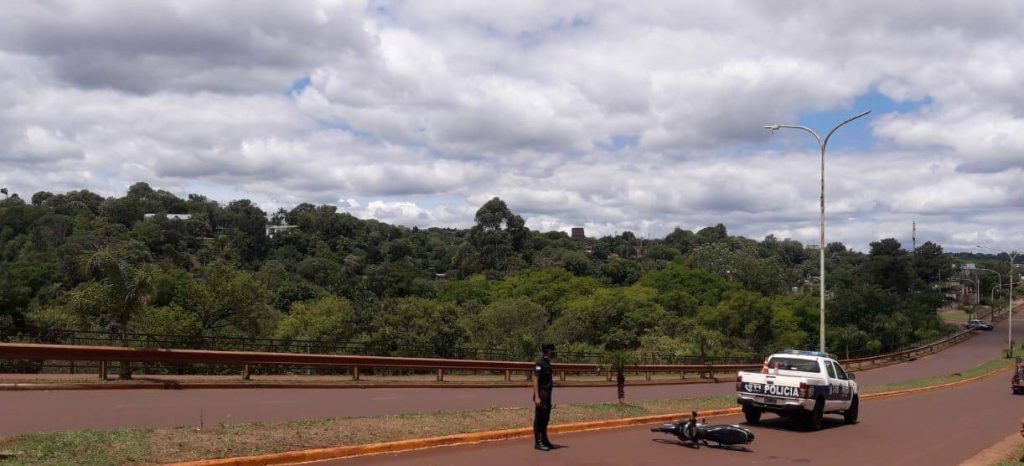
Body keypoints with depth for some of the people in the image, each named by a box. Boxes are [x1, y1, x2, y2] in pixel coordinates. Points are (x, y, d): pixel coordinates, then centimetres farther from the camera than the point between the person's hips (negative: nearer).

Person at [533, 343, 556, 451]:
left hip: (547, 394, 9)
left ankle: (544, 441, 22)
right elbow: (535, 380, -19)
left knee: (545, 419, 14)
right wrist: (536, 397, -23)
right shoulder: (540, 363, -15)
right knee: (539, 419, -4)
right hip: (541, 394, -9)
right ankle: (538, 442, 0)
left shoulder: (547, 363, 14)